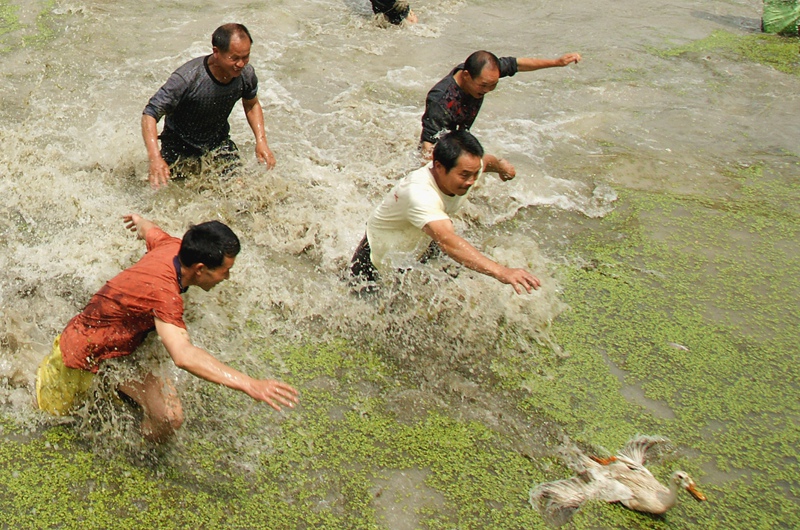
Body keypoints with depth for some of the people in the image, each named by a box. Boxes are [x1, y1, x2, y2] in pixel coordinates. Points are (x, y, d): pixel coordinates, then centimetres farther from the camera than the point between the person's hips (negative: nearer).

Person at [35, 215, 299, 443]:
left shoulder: (172, 246, -14)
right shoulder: (163, 291, -39)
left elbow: (148, 229, 11)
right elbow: (183, 356, -53)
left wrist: (139, 221, 36)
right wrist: (249, 384, -58)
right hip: (85, 357, -7)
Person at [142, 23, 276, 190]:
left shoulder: (246, 74, -17)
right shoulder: (187, 78, -34)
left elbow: (252, 105, 6)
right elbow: (150, 114, -31)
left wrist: (261, 141, -8)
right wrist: (155, 157, -46)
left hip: (218, 141, 4)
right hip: (180, 144, -3)